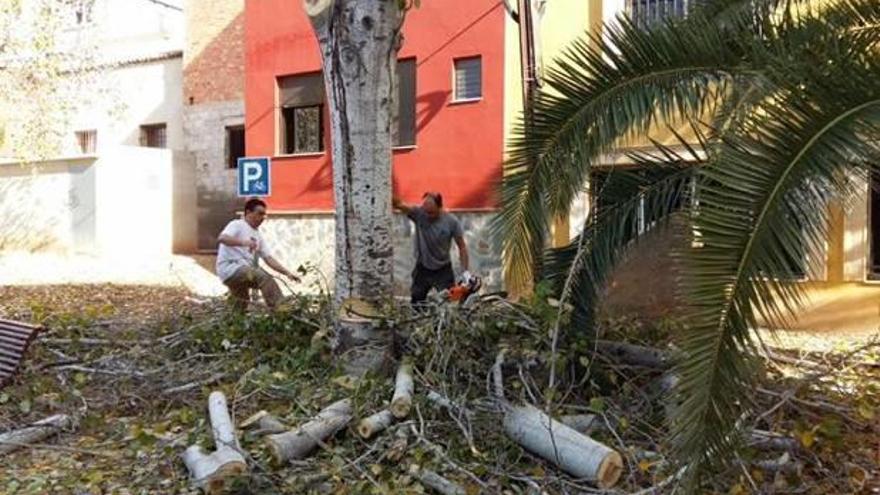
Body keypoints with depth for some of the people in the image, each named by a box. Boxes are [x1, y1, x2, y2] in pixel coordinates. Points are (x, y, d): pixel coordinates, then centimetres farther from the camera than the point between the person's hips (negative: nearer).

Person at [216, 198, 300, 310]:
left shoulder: (258, 235, 20)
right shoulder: (237, 225, 0)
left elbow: (269, 259, 12)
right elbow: (221, 238, -22)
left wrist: (287, 273, -2)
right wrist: (243, 242, -39)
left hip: (247, 271, 9)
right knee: (264, 277, -26)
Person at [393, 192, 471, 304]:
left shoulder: (451, 222, -15)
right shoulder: (419, 214, -14)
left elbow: (462, 246, -7)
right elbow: (400, 206, -32)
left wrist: (465, 271, -12)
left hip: (443, 270, -1)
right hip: (422, 269, 1)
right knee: (416, 305, 10)